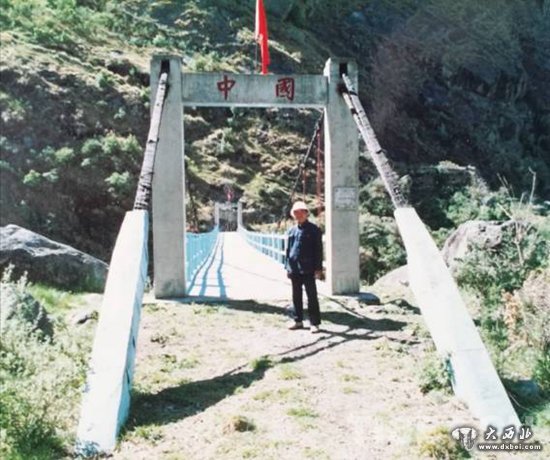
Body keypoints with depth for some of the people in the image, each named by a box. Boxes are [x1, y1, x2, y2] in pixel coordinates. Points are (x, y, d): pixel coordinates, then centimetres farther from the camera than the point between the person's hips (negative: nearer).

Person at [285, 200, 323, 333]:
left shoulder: (314, 230, -4)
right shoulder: (291, 231, 11)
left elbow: (318, 250, -7)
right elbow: (288, 249, 15)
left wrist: (318, 268, -11)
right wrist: (287, 267, 11)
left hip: (308, 269, -5)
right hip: (294, 269, 5)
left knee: (312, 296, 1)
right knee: (296, 296, 13)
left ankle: (314, 323, 7)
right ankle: (298, 320, 25)